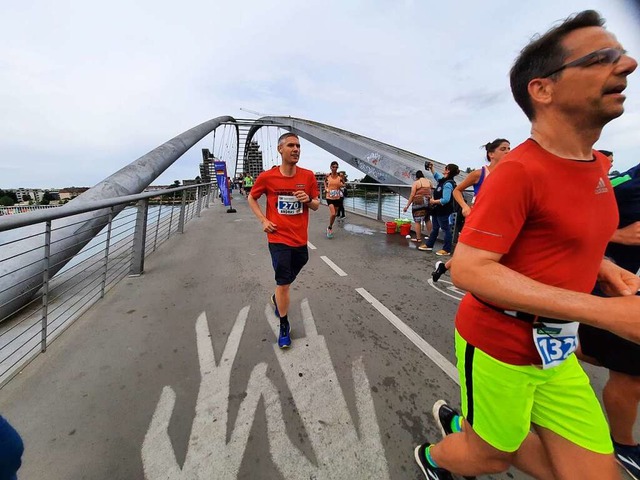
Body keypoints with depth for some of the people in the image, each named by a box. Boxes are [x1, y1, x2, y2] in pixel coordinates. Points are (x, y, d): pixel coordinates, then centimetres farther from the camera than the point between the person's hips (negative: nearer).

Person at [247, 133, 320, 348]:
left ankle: (277, 298, 55)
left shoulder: (308, 176, -3)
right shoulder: (267, 177, -7)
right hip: (278, 238, -3)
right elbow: (251, 198, 8)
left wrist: (308, 200, -17)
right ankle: (284, 326, 19)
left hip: (300, 239, 4)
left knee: (286, 280, 22)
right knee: (284, 282, -2)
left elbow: (316, 205, 6)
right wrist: (263, 220, -4)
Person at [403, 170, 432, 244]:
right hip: (428, 202, 5)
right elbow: (430, 193, 19)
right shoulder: (429, 182, 11)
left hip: (418, 202, -5)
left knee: (417, 221, 0)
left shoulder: (416, 183, -4)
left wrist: (407, 206, -7)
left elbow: (412, 195, -9)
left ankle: (418, 238, 2)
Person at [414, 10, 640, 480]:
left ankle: (461, 423, 41)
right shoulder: (518, 171, -23)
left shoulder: (597, 164, 5)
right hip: (499, 348, -7)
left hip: (555, 350, 8)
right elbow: (467, 269, -29)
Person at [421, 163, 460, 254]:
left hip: (443, 211, -10)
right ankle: (429, 245, 31)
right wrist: (431, 168, 24)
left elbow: (446, 200, -29)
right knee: (434, 228, 18)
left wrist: (434, 201, -18)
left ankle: (447, 250, 10)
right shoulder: (443, 180, 6)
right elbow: (436, 175, 31)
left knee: (446, 229, 1)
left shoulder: (448, 184, -22)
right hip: (437, 210, 10)